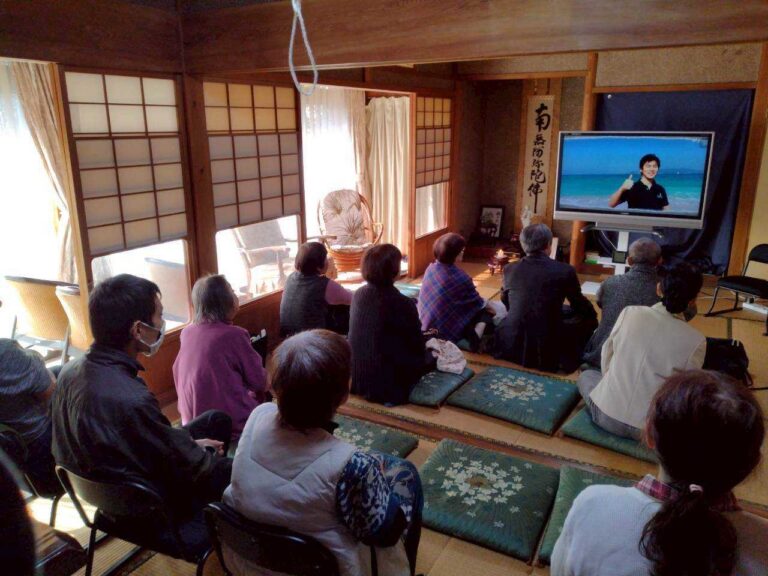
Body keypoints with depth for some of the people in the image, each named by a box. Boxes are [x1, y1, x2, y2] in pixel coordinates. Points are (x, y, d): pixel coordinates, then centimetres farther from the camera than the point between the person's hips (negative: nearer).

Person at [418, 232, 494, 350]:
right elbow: (477, 302, -4)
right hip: (447, 330, -7)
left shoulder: (431, 268, -3)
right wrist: (489, 306, 18)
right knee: (487, 312, 9)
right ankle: (477, 333, -13)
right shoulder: (460, 277, -22)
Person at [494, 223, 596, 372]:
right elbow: (581, 307, 10)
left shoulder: (509, 269, 2)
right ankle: (568, 357, 18)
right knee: (589, 318, 18)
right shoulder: (565, 270, -6)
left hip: (512, 346, 2)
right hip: (549, 351, -2)